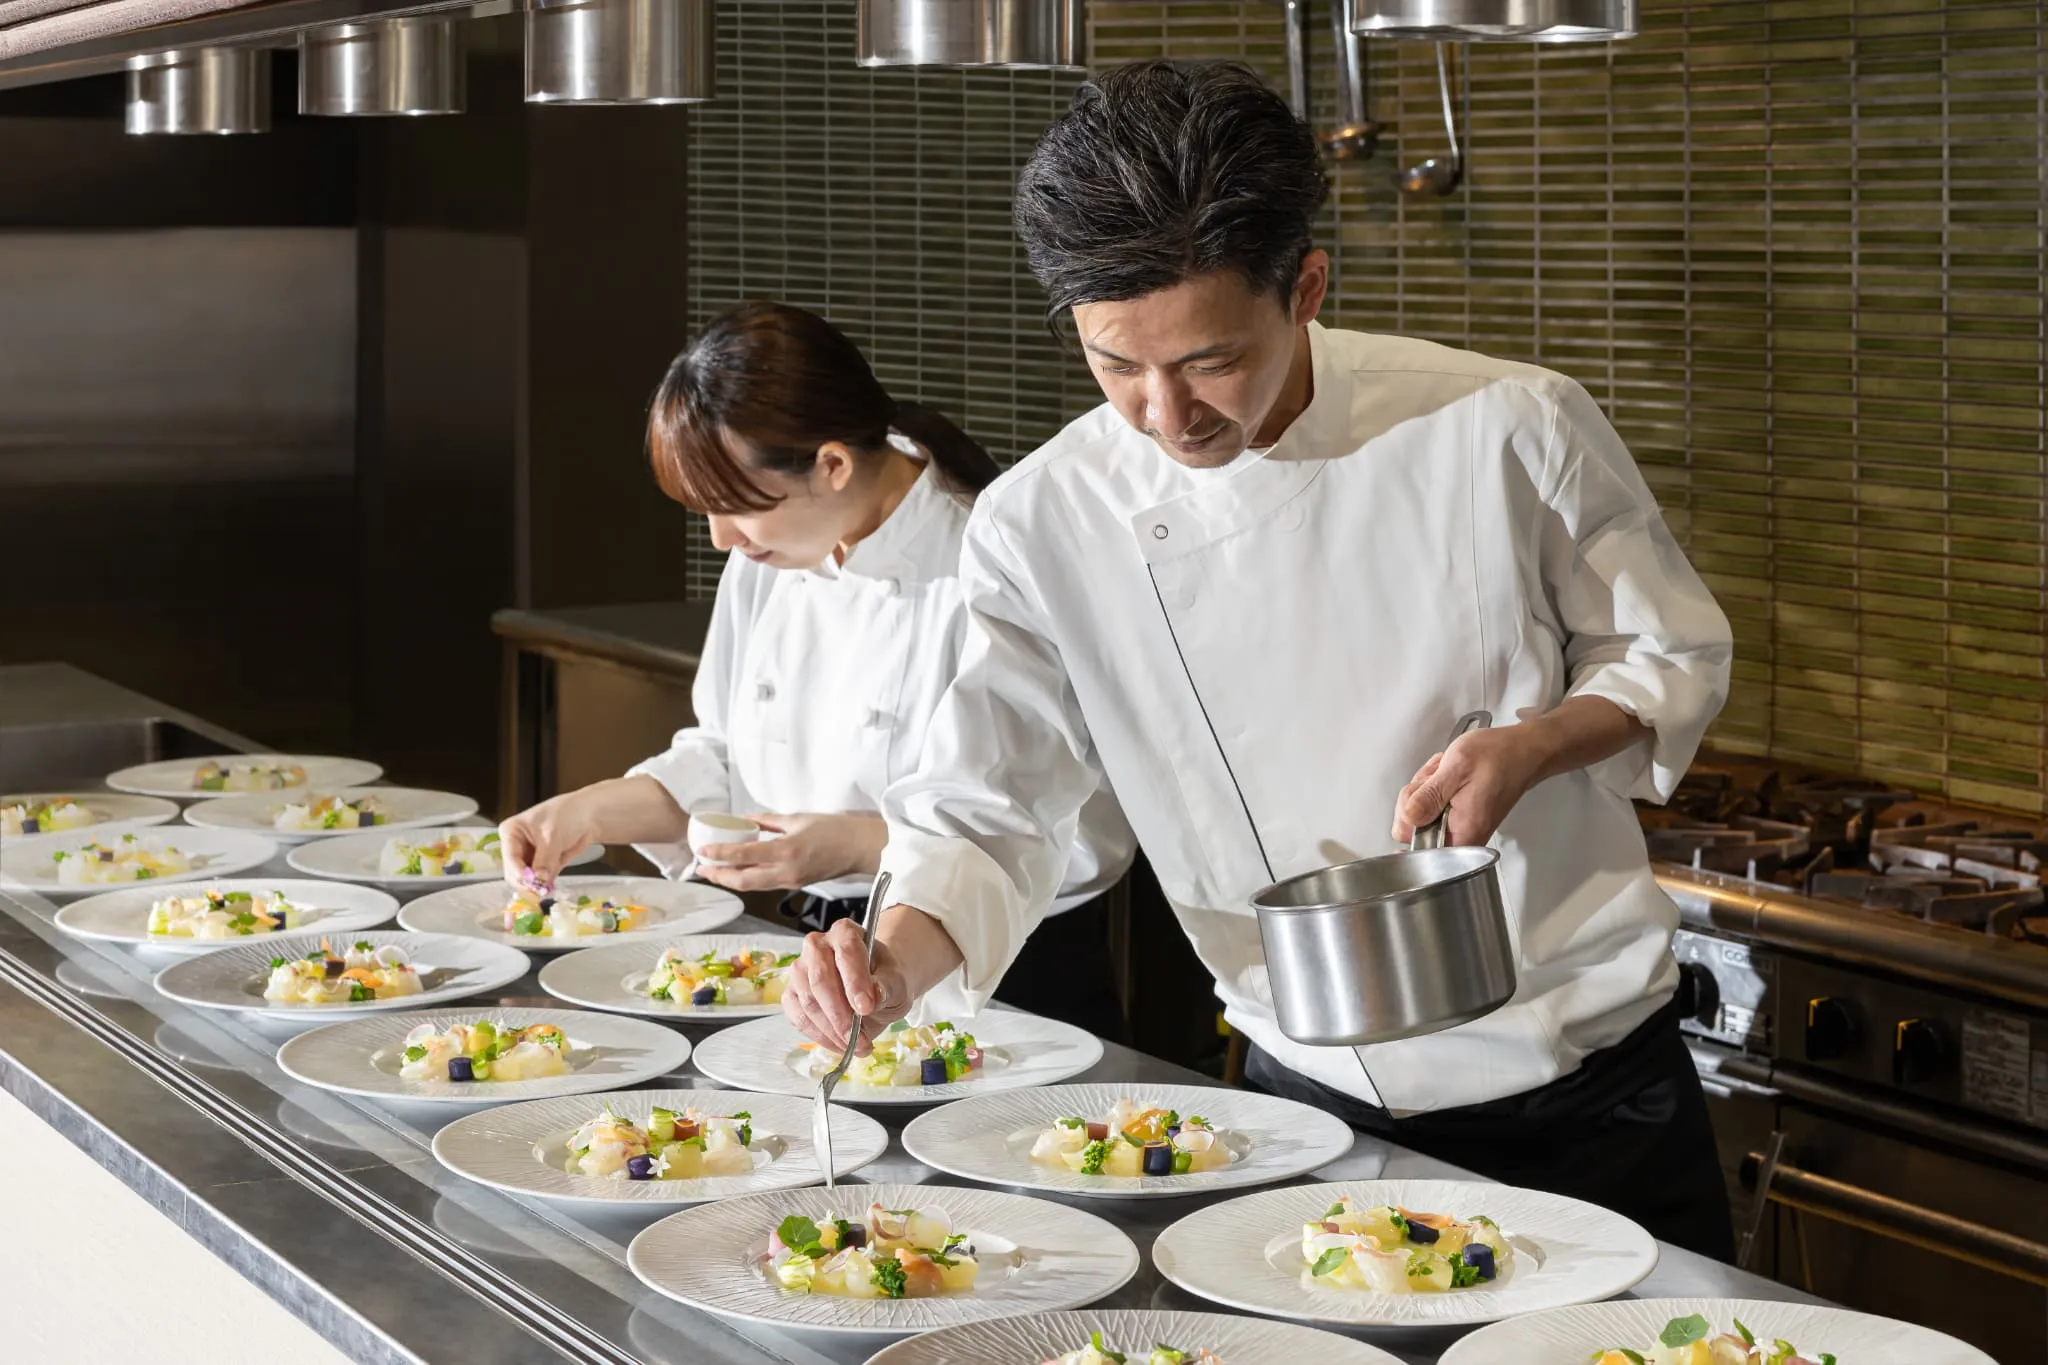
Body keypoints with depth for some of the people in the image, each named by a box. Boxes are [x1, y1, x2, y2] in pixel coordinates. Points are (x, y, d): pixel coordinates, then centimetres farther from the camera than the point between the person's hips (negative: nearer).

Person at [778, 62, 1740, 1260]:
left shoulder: (1509, 431, -15)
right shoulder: (1042, 527, -11)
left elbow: (1676, 657, -1)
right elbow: (987, 815, -7)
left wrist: (1534, 745, -21)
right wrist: (901, 961, -27)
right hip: (1319, 1108, 1)